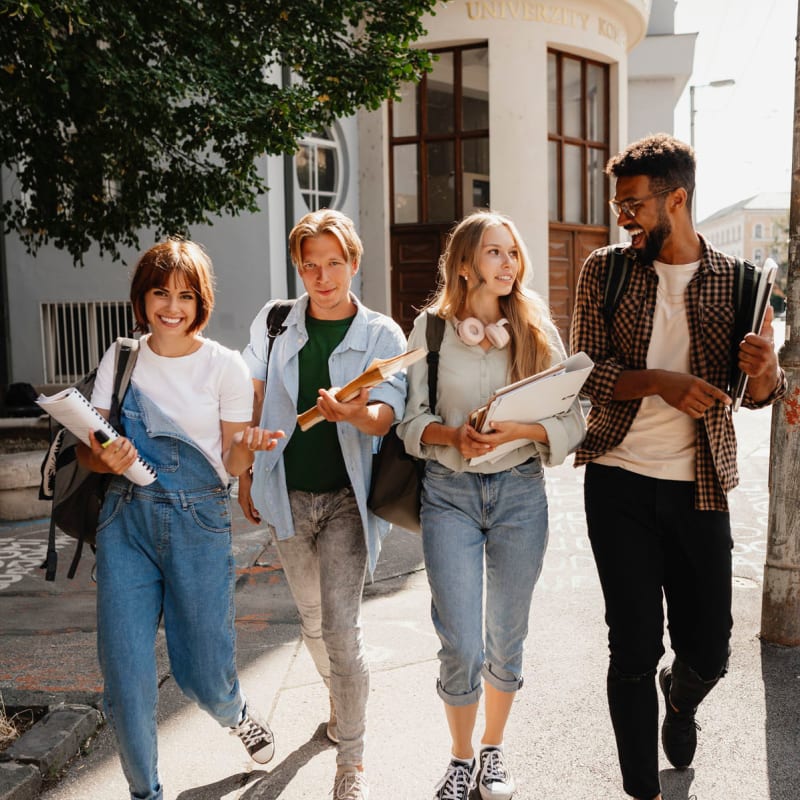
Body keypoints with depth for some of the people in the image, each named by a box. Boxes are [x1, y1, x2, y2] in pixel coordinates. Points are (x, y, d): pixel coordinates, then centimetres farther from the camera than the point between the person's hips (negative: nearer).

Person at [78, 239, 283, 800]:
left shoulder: (225, 366, -2)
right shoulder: (119, 360, 5)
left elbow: (232, 466, 1)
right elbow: (89, 451, 5)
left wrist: (248, 447, -22)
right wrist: (107, 459, -18)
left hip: (200, 521, -2)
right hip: (127, 521, 2)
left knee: (204, 675, 4)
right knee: (125, 679, -1)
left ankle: (236, 713, 43)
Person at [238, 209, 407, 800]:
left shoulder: (382, 334, -4)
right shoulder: (274, 323, 2)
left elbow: (385, 417, -15)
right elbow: (254, 402, 10)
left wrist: (355, 413, -37)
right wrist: (246, 473, 11)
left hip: (346, 496, -3)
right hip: (287, 494, 3)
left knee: (340, 625, -11)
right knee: (313, 620, 17)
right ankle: (345, 691, 47)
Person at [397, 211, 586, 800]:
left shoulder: (537, 331, 2)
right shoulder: (430, 327, 0)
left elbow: (572, 421, -2)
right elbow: (410, 420, 0)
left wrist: (515, 430, -19)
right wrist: (454, 435, -19)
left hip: (519, 491, 1)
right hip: (449, 492, -1)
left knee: (507, 639, 12)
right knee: (461, 646, -3)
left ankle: (493, 751, 37)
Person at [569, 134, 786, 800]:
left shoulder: (738, 281, 2)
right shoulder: (606, 270, 1)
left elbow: (760, 394, 5)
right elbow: (586, 370, -4)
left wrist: (764, 371, -19)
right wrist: (659, 382, -21)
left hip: (699, 487, 1)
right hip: (619, 480, -1)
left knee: (709, 648, 9)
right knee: (635, 647, 2)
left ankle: (680, 696, 47)